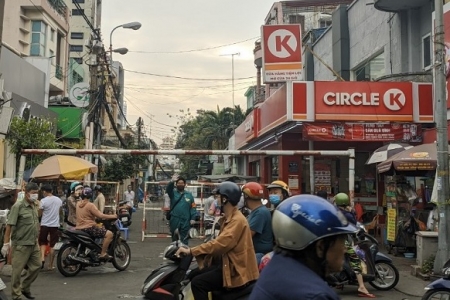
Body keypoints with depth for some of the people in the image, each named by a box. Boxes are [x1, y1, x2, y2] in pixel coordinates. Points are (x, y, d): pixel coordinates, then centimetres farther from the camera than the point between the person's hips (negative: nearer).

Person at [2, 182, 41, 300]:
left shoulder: (34, 206, 8)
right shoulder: (18, 206, -14)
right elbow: (9, 225, -15)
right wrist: (6, 243, -17)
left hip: (34, 244, 7)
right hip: (21, 245, -7)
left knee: (36, 266, 13)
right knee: (17, 271, 2)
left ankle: (25, 288, 31)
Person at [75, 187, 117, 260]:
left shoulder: (78, 204, 10)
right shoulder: (90, 205, -14)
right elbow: (100, 216, -19)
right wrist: (112, 216, -8)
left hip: (79, 228, 9)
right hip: (88, 228, -9)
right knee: (109, 234, -15)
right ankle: (103, 254, -17)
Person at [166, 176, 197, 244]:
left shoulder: (189, 194, 5)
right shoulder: (173, 192, 4)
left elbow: (193, 207, 3)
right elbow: (168, 189, -19)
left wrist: (193, 218, -6)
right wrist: (172, 182, -38)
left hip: (185, 221, 0)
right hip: (174, 220, 0)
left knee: (184, 240, 4)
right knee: (174, 238, 11)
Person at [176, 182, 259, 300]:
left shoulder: (237, 220, -19)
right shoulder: (227, 218, 15)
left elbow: (220, 244, -29)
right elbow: (220, 242, 16)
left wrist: (191, 251, -26)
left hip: (236, 269, -10)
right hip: (227, 263, 10)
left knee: (197, 283, -17)